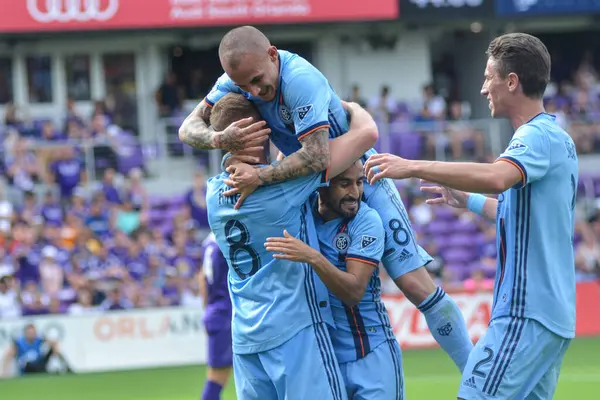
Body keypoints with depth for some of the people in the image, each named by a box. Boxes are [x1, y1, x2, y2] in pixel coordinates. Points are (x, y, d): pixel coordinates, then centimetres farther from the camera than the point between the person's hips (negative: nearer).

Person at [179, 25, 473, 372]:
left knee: (416, 285, -10)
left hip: (361, 181, -7)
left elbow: (318, 157, -40)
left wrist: (259, 178, -37)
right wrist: (220, 138, -33)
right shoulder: (241, 78, -11)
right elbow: (189, 128, -11)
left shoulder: (301, 79, -33)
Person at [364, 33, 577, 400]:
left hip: (527, 312, -10)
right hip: (555, 314, 10)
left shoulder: (538, 136, -12)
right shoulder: (560, 138, 18)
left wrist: (414, 167, -32)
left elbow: (496, 177, -34)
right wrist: (467, 200, 36)